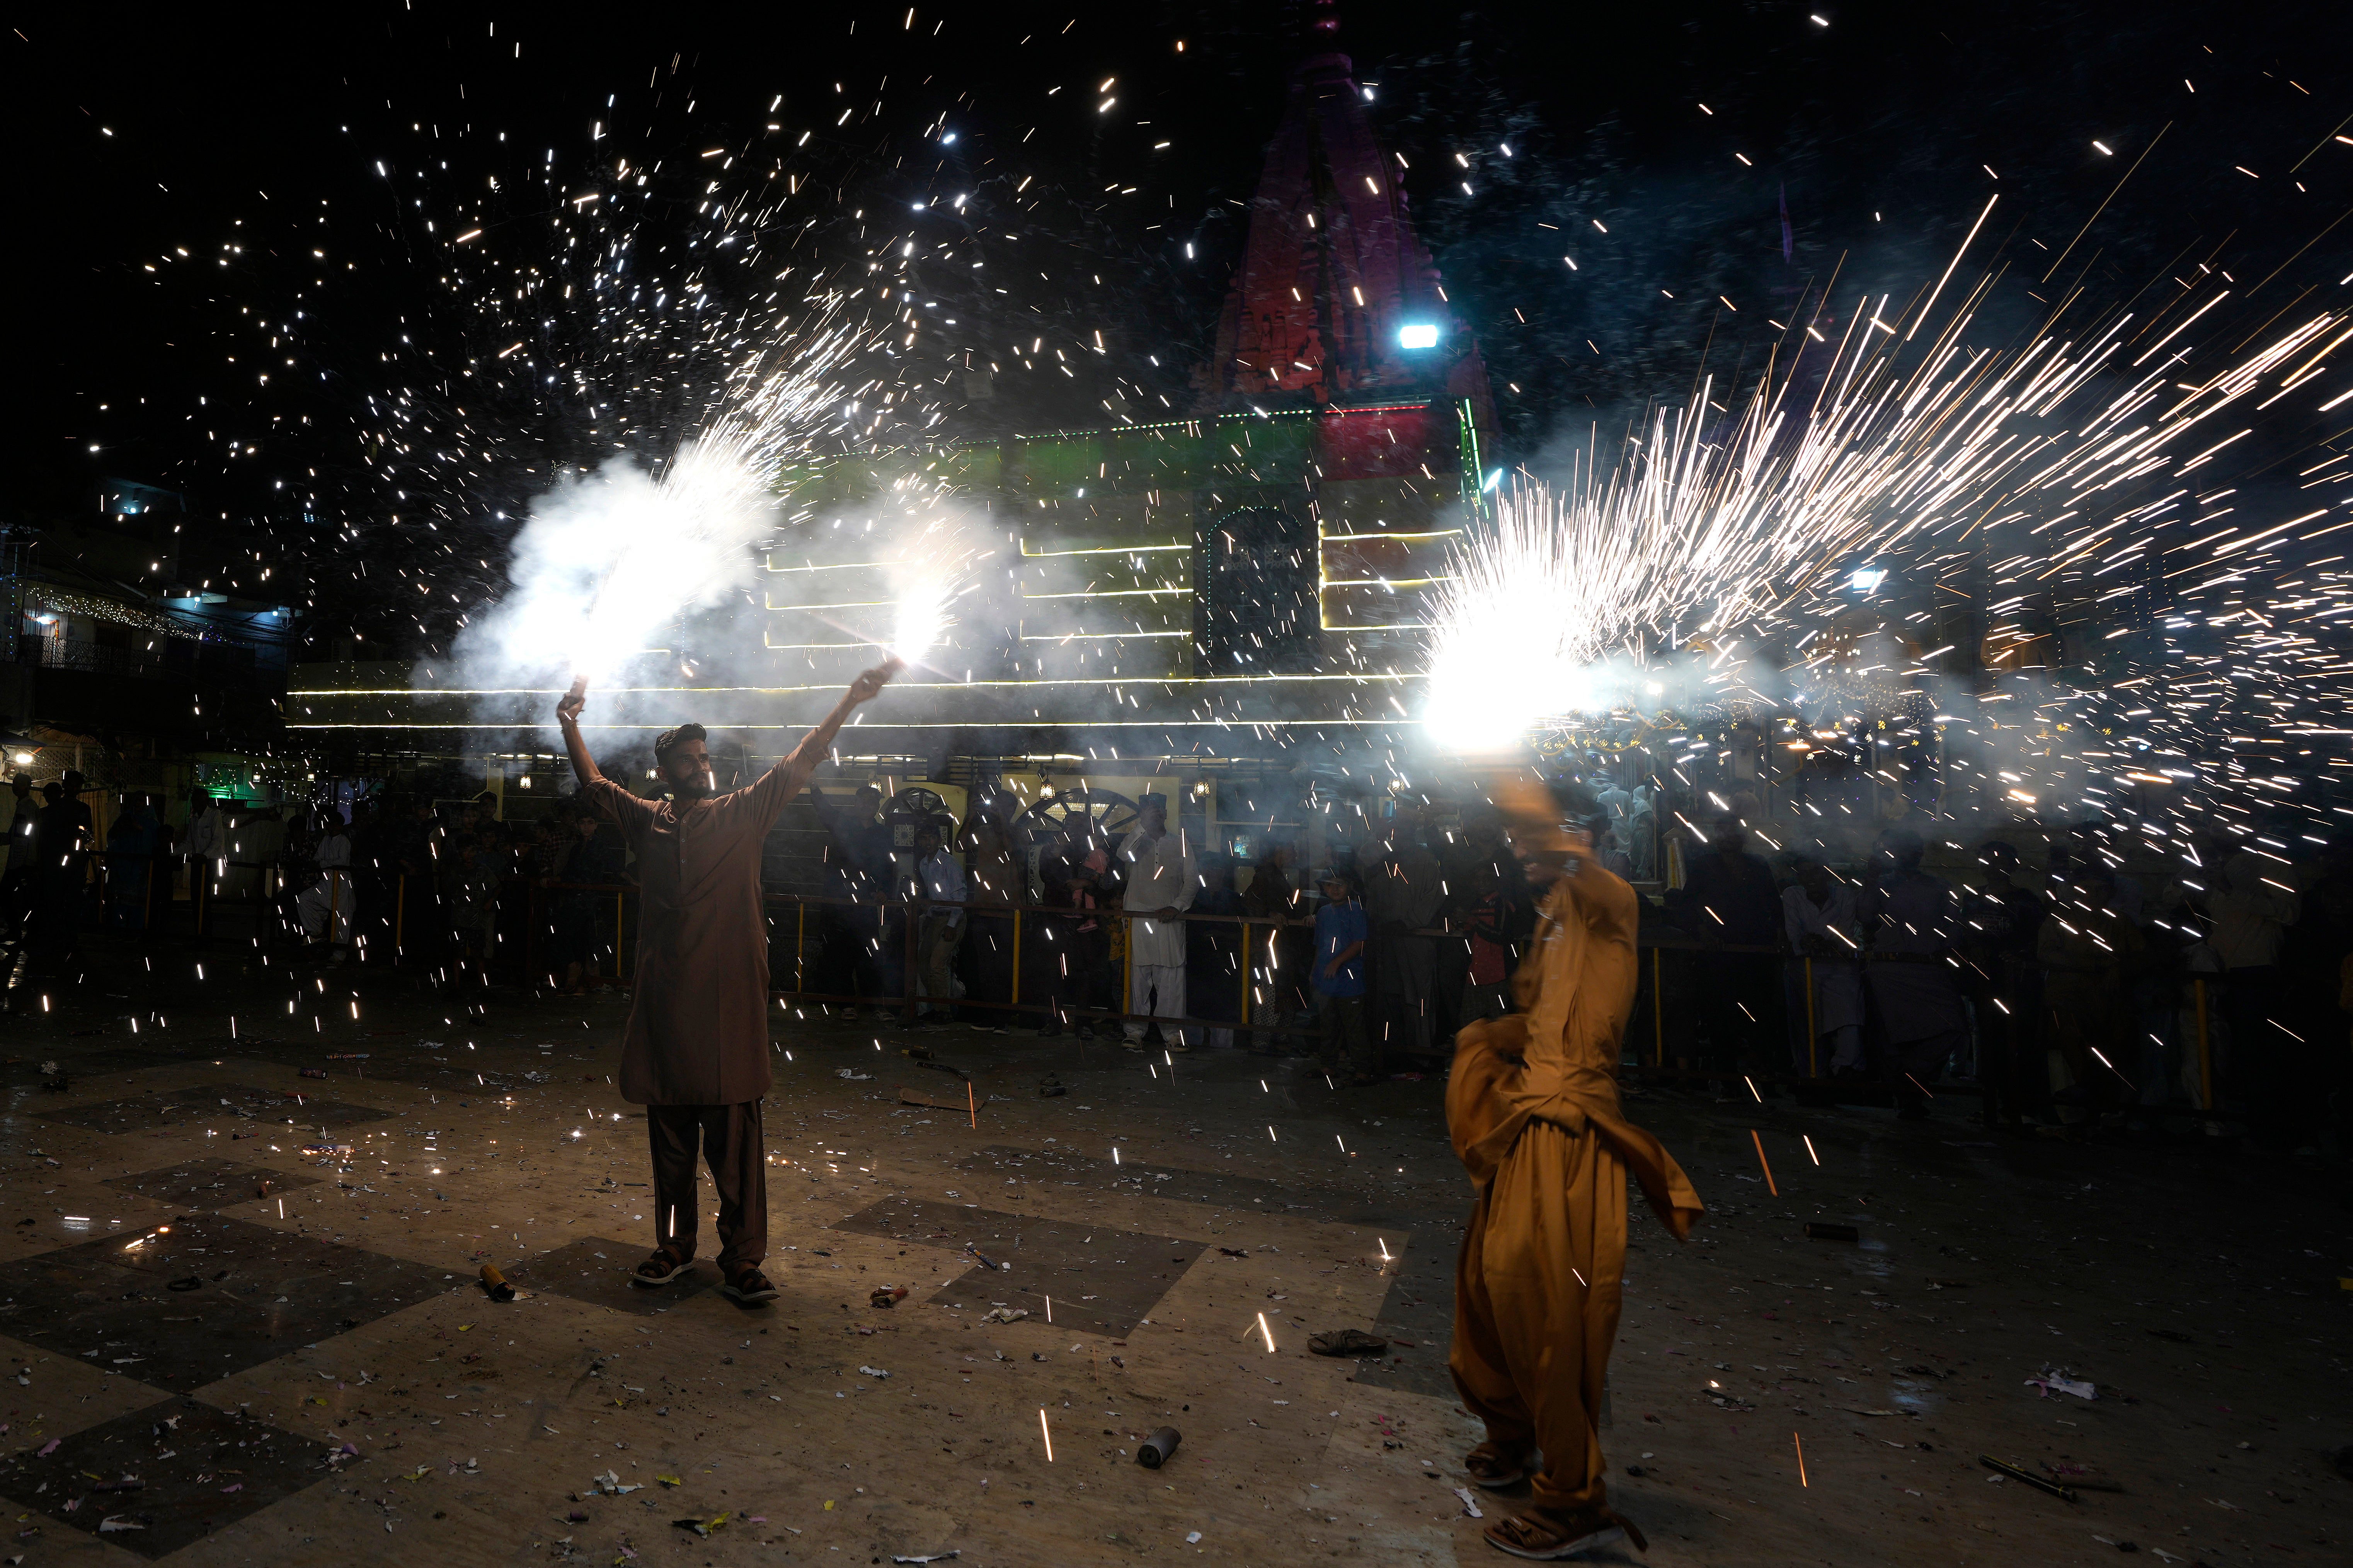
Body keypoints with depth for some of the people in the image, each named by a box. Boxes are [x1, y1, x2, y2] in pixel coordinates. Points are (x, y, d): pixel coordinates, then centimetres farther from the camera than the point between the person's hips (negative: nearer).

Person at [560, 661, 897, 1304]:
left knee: (735, 1137, -2)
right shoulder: (647, 821, 10)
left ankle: (742, 1261, 5)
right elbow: (594, 785, 22)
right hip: (663, 1003, 3)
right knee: (670, 1135, 14)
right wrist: (570, 725, 14)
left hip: (728, 1003, -3)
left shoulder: (742, 814, 3)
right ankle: (675, 1246, 28)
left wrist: (847, 703, -11)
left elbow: (796, 767, -3)